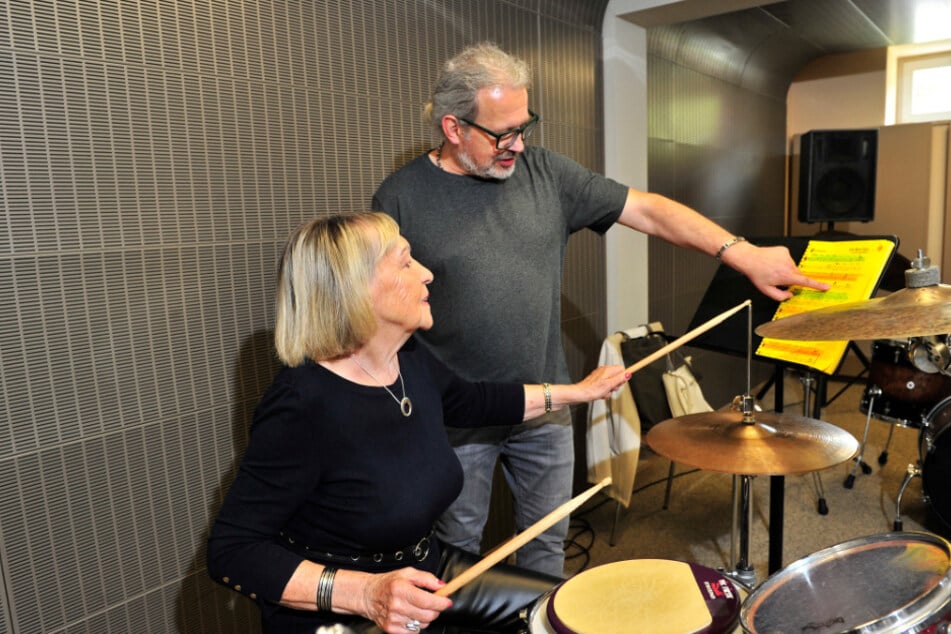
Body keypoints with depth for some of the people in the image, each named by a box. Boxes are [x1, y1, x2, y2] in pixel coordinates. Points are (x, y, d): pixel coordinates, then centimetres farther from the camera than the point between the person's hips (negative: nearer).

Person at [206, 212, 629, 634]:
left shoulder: (412, 362, -6)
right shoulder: (303, 404, -28)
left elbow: (470, 402, 14)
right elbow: (231, 552, -23)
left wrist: (576, 392, 17)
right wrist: (365, 592, -33)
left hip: (422, 572, 7)